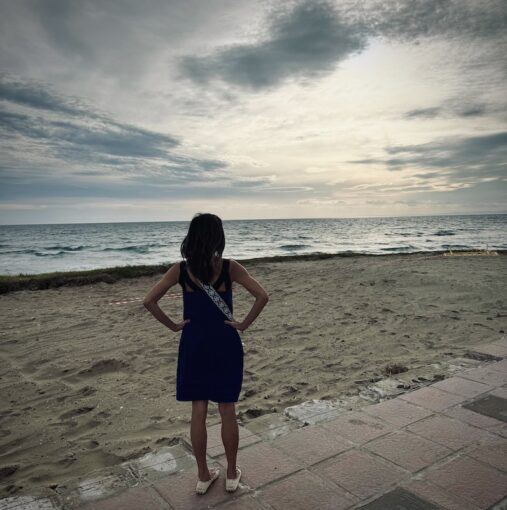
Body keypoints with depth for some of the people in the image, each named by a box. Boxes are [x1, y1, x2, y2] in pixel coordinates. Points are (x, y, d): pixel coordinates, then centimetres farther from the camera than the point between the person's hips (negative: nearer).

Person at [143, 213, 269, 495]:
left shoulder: (180, 269, -7)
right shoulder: (230, 267, -11)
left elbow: (149, 300, -9)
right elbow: (263, 296, -19)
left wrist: (173, 324, 0)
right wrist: (244, 324, -9)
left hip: (194, 345, 2)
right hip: (225, 345, -1)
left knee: (199, 413, 14)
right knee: (228, 411, 13)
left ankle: (203, 476, 28)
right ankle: (232, 474, 28)